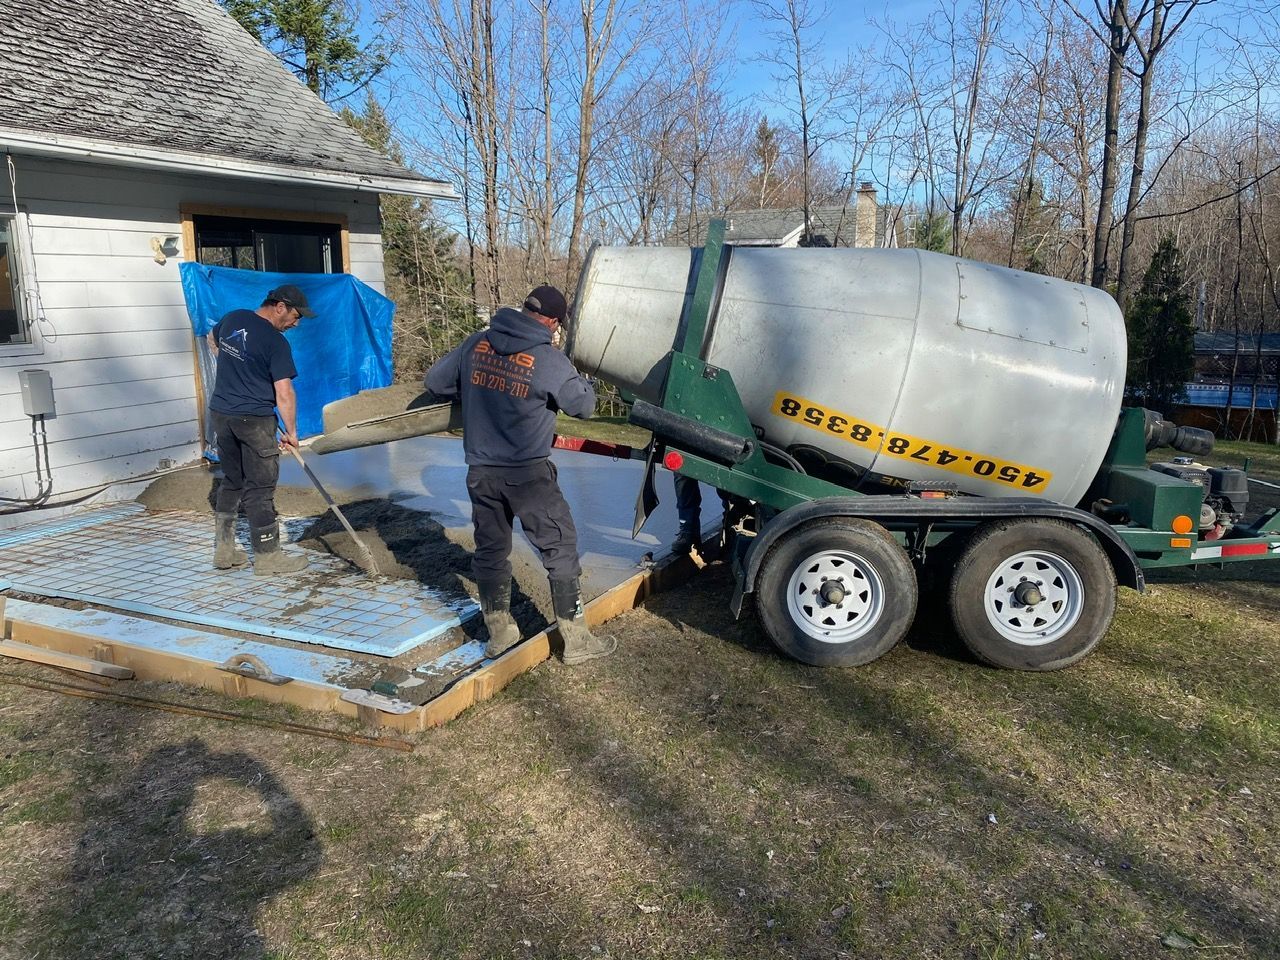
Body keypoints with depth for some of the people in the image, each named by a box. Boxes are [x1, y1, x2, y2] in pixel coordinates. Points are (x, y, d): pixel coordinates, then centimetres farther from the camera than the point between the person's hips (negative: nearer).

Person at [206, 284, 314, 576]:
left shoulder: (232, 318, 6)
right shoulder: (276, 342, -15)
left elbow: (212, 339, 29)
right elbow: (284, 394, -18)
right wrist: (291, 432, -9)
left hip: (220, 413, 7)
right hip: (254, 420, -7)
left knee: (231, 481, 17)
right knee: (260, 488, 0)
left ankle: (224, 550, 21)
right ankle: (268, 557, 8)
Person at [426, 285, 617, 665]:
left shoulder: (476, 344, 1)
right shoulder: (548, 360, -13)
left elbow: (435, 381, 10)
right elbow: (583, 405, -6)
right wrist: (583, 382, 14)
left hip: (481, 472, 5)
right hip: (528, 474, -5)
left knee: (490, 549, 17)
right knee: (560, 549, 6)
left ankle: (498, 632, 26)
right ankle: (576, 639, 11)